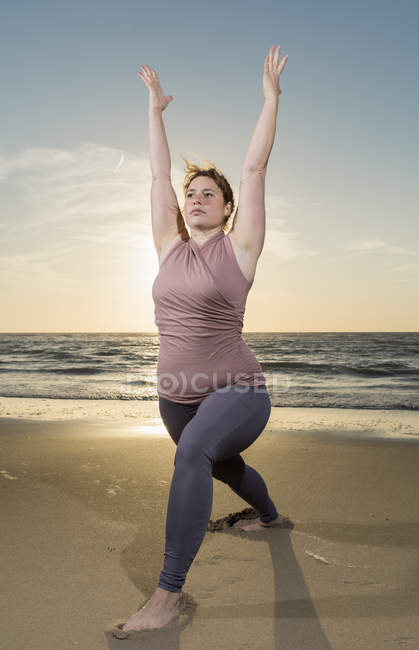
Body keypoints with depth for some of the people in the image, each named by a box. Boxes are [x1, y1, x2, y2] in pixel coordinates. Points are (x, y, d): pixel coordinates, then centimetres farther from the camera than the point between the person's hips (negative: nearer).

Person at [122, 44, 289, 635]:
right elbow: (158, 175, 8)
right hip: (176, 396, 7)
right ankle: (270, 515, 60)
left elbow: (255, 167, -7)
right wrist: (155, 108, 16)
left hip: (237, 391, -6)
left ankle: (169, 593, -25)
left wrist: (271, 95, 0)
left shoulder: (237, 247, -7)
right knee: (225, 466, 28)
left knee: (193, 452, -35)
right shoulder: (171, 247, 4)